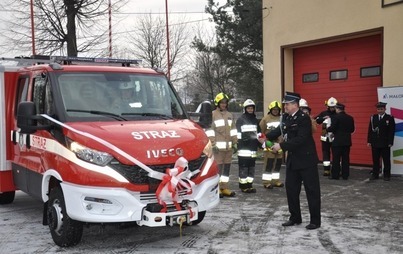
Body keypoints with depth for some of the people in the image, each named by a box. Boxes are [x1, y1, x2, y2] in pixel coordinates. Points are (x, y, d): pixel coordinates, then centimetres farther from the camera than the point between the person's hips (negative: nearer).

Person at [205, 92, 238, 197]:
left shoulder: (230, 115, 17)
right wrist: (213, 144, -13)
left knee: (227, 166, 8)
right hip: (218, 146, -6)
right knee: (218, 167, -7)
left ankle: (225, 188, 15)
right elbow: (209, 130, -7)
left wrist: (234, 142, 13)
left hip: (228, 146, 6)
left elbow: (233, 130, 19)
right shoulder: (213, 115, -2)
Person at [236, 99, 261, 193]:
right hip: (244, 147, -7)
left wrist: (260, 143, 18)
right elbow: (238, 133, -7)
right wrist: (238, 145, -13)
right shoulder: (240, 119, -2)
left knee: (252, 166, 8)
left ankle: (249, 184, 14)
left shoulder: (255, 120, 19)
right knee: (243, 166, -7)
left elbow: (258, 133, 25)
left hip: (253, 147, 7)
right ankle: (243, 185, -5)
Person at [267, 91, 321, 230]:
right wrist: (265, 137, -6)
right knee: (291, 189, 12)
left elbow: (300, 139, -26)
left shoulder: (304, 118, -18)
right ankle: (295, 217, 25)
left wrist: (281, 146, -27)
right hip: (292, 160, 8)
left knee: (312, 190, 1)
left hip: (306, 160, -8)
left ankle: (315, 221, 11)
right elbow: (279, 130, 7)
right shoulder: (287, 118, 8)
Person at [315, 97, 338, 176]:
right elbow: (316, 120, -6)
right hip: (325, 137, 3)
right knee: (326, 153, 7)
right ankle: (326, 170, 14)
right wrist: (323, 118, -23)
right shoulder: (323, 113, 4)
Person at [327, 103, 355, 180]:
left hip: (337, 141, -6)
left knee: (336, 159, 0)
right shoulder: (350, 118, 7)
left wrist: (327, 129, 5)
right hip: (347, 141, 6)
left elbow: (332, 128, -15)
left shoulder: (336, 117, -11)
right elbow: (352, 129, 9)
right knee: (345, 158, 8)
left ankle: (335, 175, 3)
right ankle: (345, 175, 11)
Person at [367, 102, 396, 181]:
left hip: (385, 144, -2)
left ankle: (386, 175, 12)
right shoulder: (373, 117, 8)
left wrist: (390, 142, -9)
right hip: (375, 143, 2)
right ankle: (375, 174, 14)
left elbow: (391, 131, -4)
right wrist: (369, 141, 2)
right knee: (375, 160, 7)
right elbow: (370, 130, 8)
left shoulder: (390, 118, 0)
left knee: (386, 160, 4)